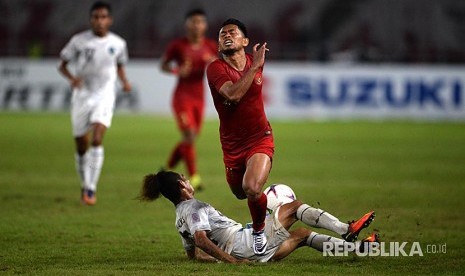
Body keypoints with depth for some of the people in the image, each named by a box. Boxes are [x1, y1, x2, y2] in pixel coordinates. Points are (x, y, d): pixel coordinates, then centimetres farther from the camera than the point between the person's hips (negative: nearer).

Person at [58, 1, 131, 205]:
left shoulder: (118, 43, 2)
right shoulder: (79, 41, -3)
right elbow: (62, 65, 3)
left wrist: (124, 81, 1)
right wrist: (72, 78, -17)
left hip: (104, 96, -1)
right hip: (82, 96, 1)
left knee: (97, 140, -21)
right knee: (81, 146, 6)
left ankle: (91, 189, -18)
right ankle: (85, 185, 28)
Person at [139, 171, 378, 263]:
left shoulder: (180, 219, 18)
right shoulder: (193, 207, -10)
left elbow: (193, 253, 22)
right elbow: (201, 239, -25)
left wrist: (222, 258, 20)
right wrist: (230, 259, -26)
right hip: (244, 242, -10)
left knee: (302, 235, 15)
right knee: (295, 207, 1)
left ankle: (357, 246, 11)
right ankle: (347, 231, -1)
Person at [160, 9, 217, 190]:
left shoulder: (210, 47, 3)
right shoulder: (178, 45, -6)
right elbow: (164, 65, 3)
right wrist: (177, 71, -17)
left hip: (199, 98, 5)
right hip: (182, 96, -5)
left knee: (190, 139, 11)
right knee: (189, 135, -17)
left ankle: (167, 170, 31)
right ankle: (194, 177, -14)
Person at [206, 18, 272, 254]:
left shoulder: (255, 61, -1)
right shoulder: (215, 68, -15)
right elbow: (232, 94, -33)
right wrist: (254, 67, -30)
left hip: (259, 139, 0)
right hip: (232, 144, 0)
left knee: (251, 189, -25)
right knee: (240, 194, 15)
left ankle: (259, 230, 3)